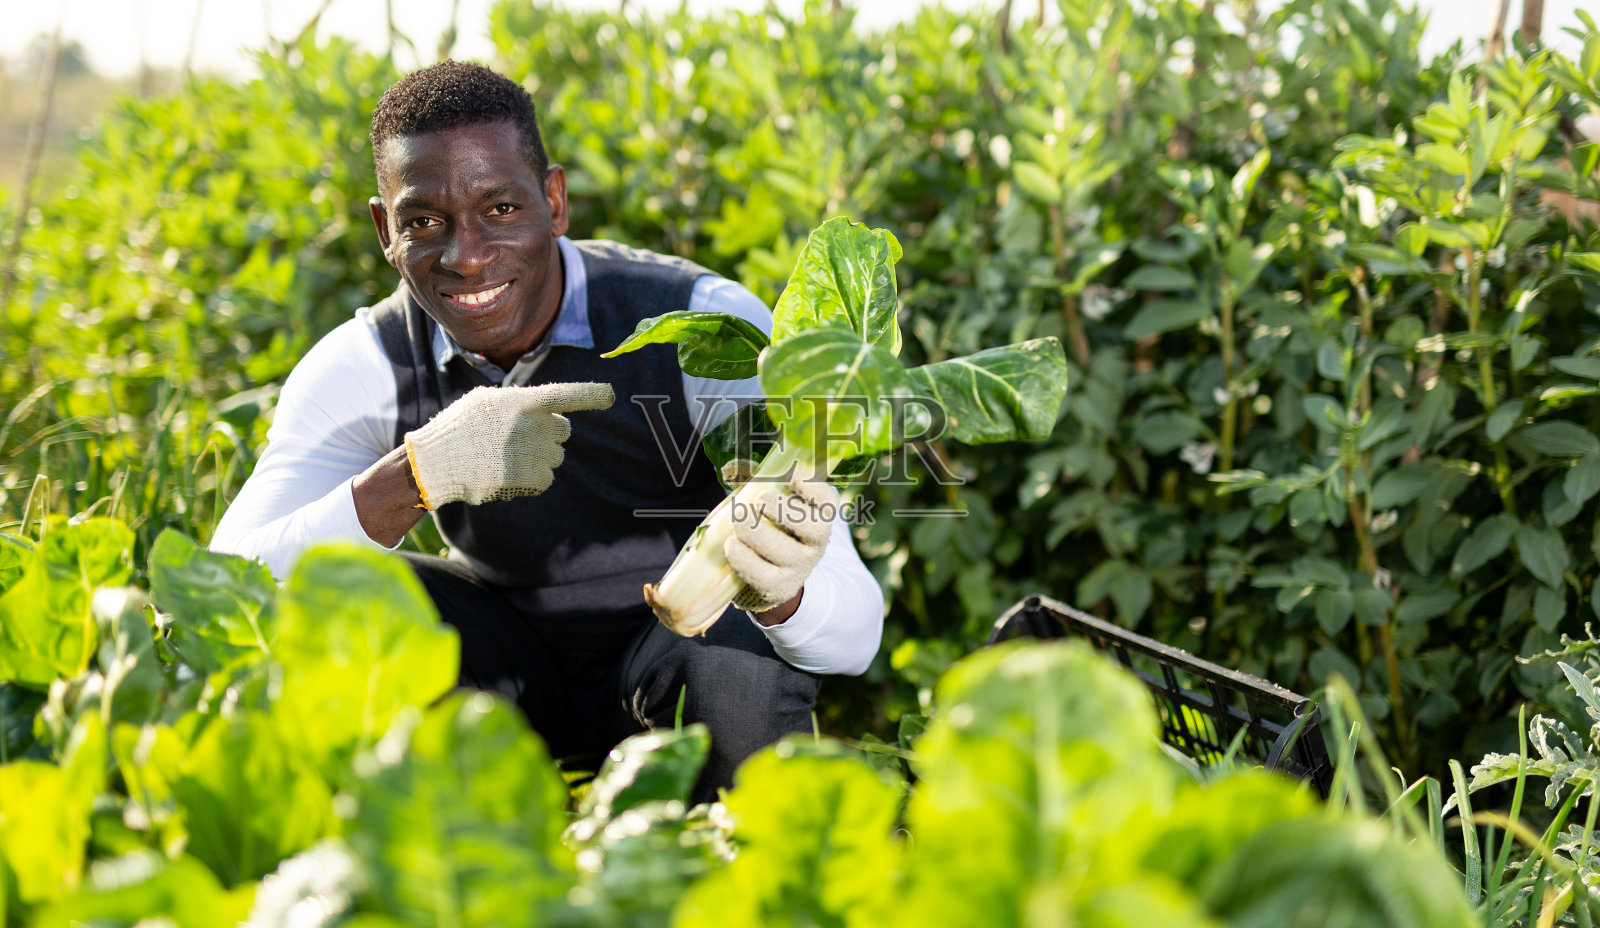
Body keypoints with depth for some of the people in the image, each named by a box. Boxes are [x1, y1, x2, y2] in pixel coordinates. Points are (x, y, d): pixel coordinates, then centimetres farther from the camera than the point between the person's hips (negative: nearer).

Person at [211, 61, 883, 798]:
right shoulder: (363, 371, -15)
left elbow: (855, 636, -27)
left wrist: (780, 591, -53)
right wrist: (417, 475, -41)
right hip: (513, 675, 2)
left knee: (736, 669, -37)